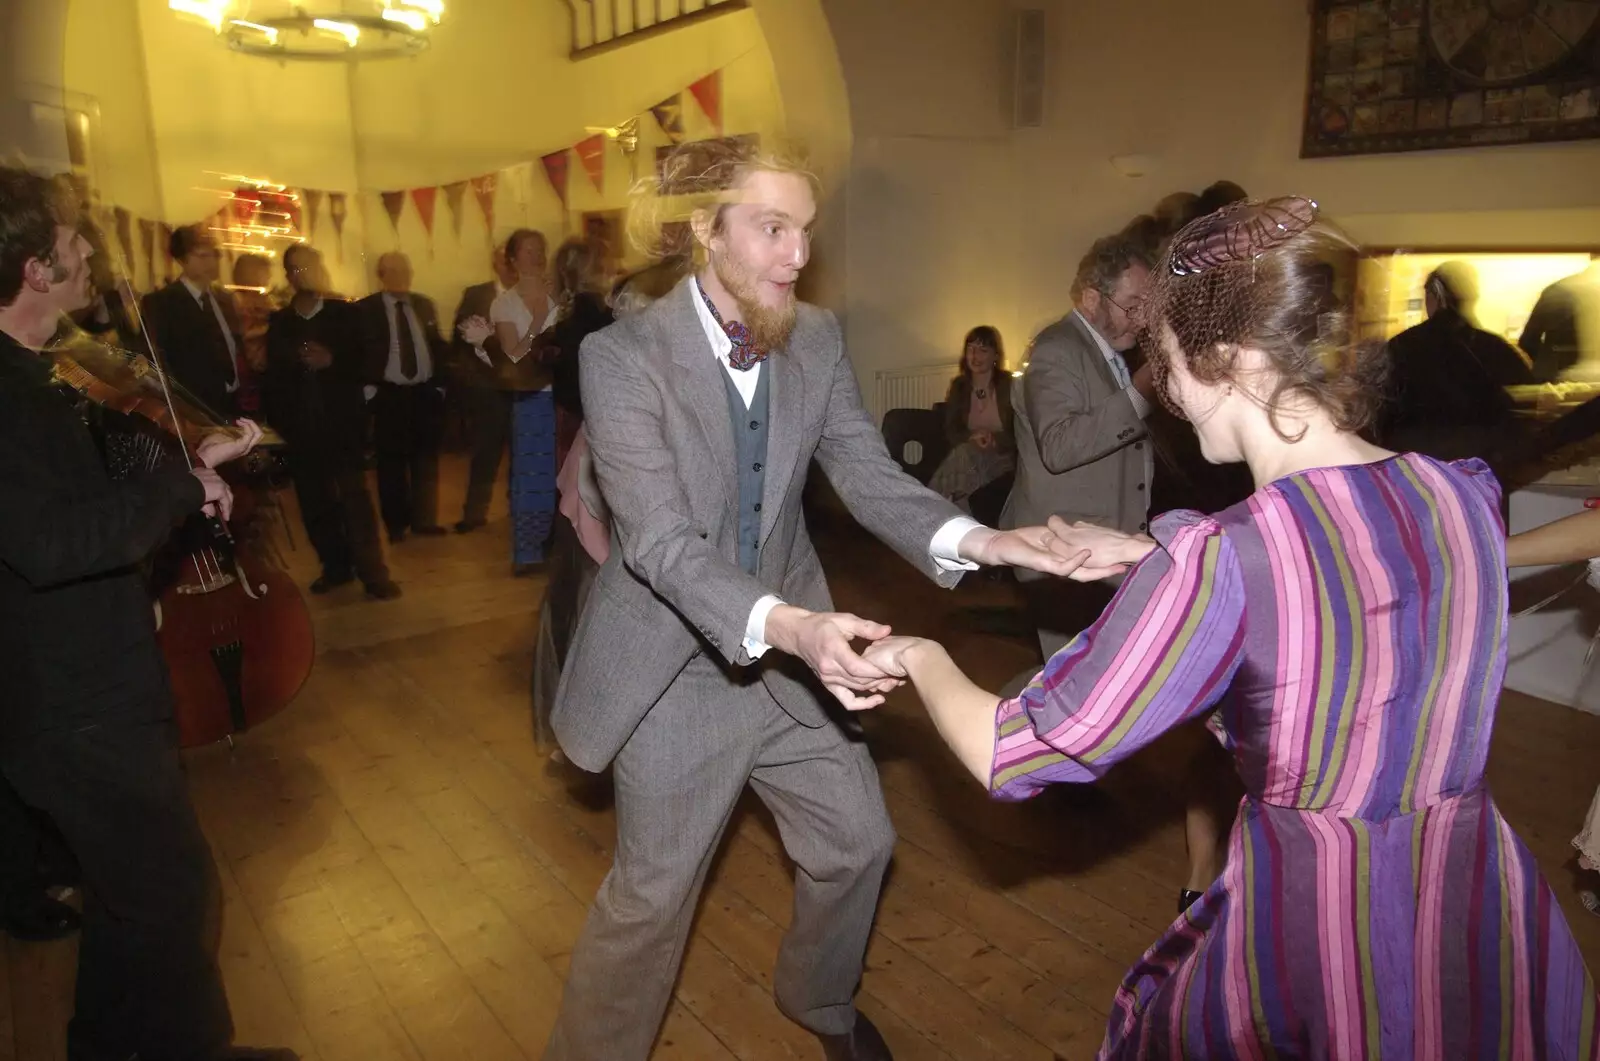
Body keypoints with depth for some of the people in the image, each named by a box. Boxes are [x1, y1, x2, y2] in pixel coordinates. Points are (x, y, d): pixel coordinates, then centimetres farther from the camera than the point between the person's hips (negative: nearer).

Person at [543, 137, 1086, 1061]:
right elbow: (659, 541, -27)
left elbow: (869, 478, -8)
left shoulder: (819, 339, -4)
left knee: (859, 840, 17)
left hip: (793, 648, 6)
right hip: (678, 665, -5)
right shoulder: (622, 357, -20)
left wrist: (972, 538, -28)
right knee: (654, 890, 7)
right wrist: (785, 626, -44)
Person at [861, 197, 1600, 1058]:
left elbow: (1010, 756, -17)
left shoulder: (1219, 560, -24)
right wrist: (1155, 558, 15)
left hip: (1313, 945, -5)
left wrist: (924, 659, 1)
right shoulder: (1469, 496, -5)